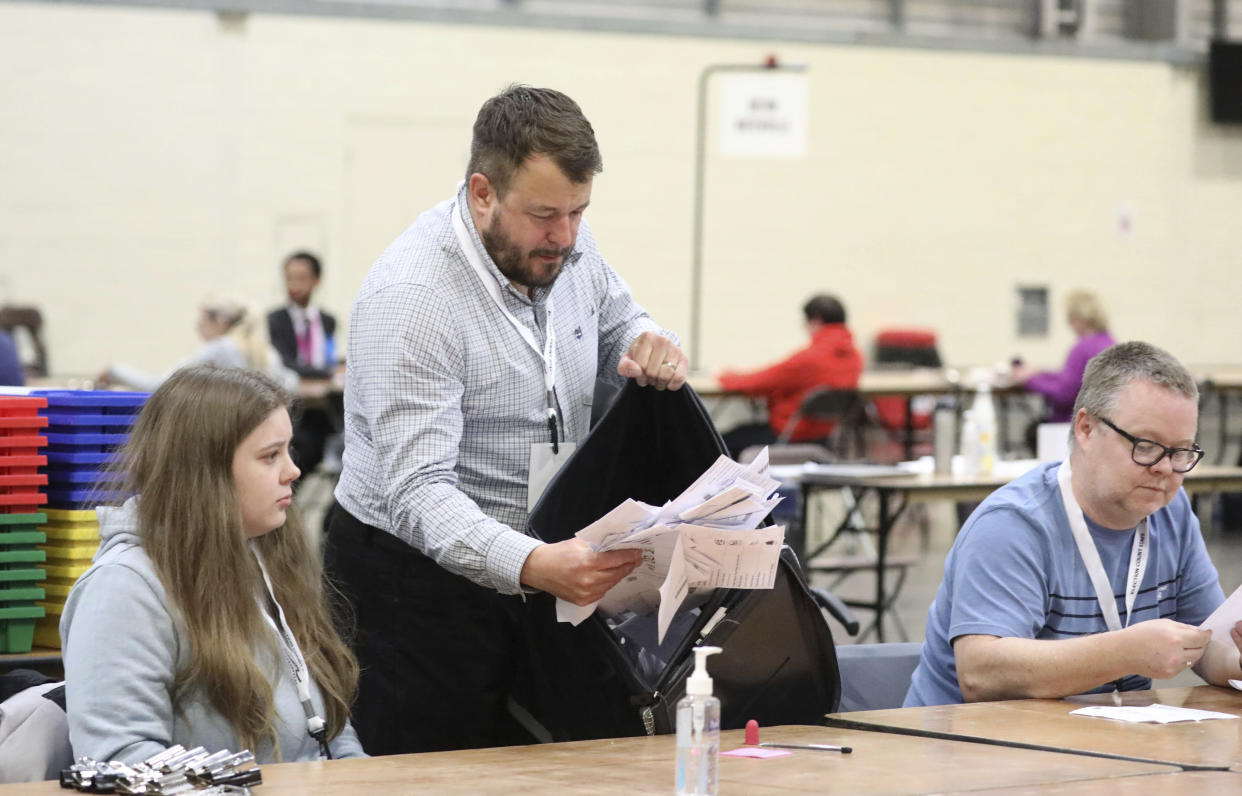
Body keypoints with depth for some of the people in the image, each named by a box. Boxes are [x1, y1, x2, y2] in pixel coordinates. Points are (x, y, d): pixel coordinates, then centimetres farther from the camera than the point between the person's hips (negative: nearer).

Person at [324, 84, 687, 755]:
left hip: (540, 561, 7)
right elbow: (418, 492, -31)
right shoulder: (410, 297, -24)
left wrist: (649, 348, -6)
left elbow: (615, 326, 21)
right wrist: (532, 566, -47)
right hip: (417, 580, -7)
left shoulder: (565, 245, -1)